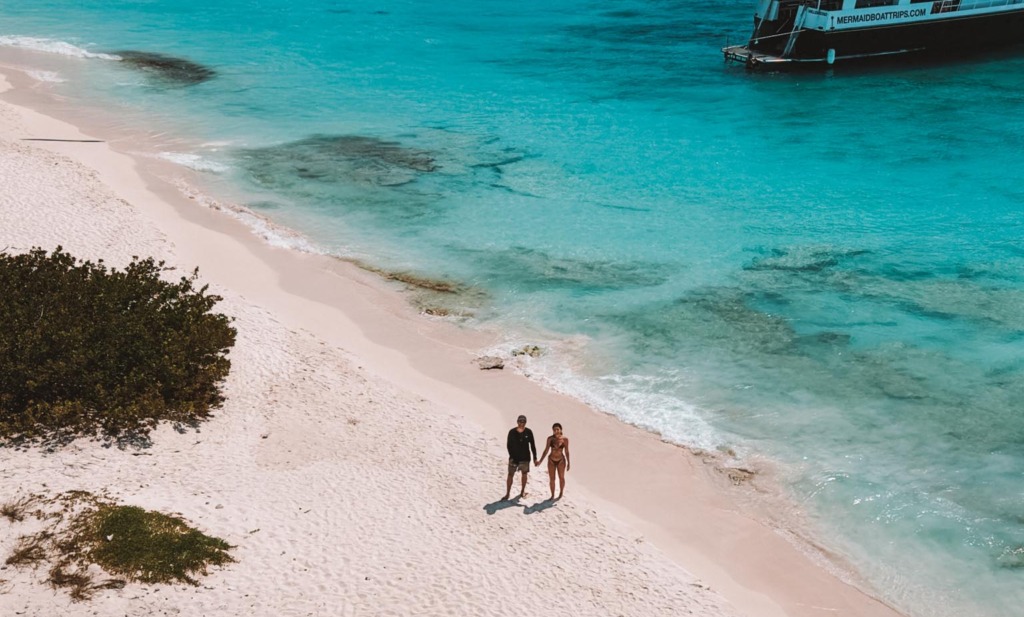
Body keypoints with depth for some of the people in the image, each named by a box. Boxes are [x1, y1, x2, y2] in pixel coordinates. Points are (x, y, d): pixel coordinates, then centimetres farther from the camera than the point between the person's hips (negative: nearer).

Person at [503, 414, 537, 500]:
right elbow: (508, 445, -4)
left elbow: (532, 445, -1)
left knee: (524, 474, 13)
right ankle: (507, 494, 5)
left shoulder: (528, 432, -7)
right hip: (514, 457, -1)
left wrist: (535, 458, -1)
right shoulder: (512, 432, -9)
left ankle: (522, 492, 30)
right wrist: (512, 456, -13)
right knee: (510, 475, -1)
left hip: (525, 457, 1)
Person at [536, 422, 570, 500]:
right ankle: (552, 495, 20)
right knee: (552, 479, 7)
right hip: (551, 460, 1)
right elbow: (546, 450, -3)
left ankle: (561, 493, 32)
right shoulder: (550, 438, -9)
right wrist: (540, 461, -5)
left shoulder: (565, 439, -11)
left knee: (561, 478, 10)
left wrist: (568, 463, 1)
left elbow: (566, 451, -3)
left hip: (561, 461, -1)